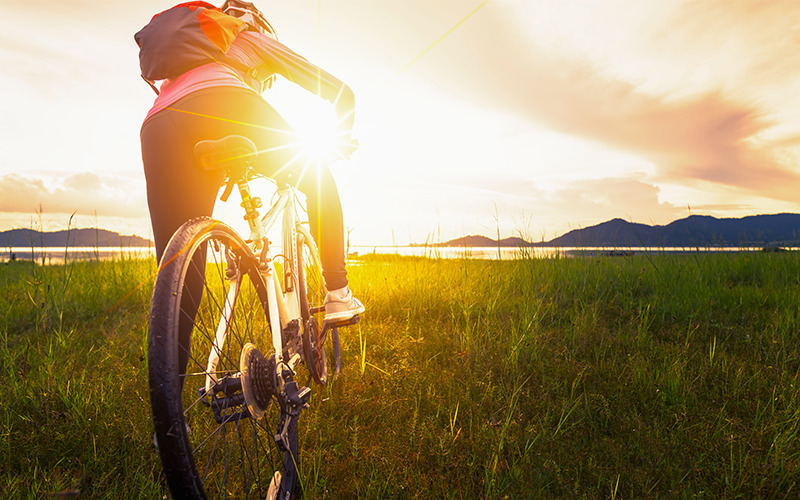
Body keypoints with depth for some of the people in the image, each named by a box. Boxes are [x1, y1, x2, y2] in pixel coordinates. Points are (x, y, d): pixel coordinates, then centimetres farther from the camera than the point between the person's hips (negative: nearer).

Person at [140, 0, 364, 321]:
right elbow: (339, 90, 29)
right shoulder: (255, 39, 33)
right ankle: (337, 293, 14)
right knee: (318, 179, 19)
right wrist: (343, 139, 44)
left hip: (154, 129, 5)